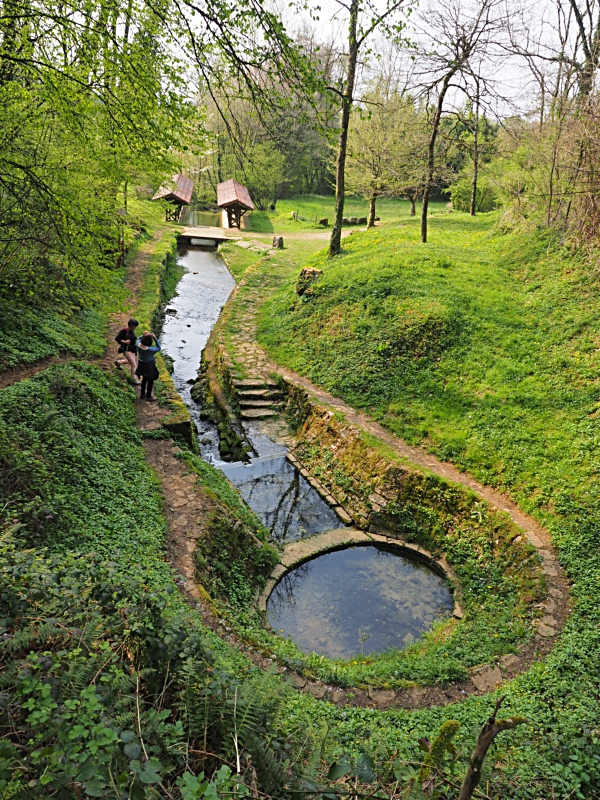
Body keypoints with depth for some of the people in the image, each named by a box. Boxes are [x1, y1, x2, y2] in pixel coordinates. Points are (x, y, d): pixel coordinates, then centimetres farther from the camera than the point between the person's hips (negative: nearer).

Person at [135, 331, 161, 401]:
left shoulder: (139, 345, -20)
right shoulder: (149, 349, -35)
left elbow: (139, 338, 3)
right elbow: (158, 348, -18)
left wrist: (144, 335, -17)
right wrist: (155, 338, -24)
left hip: (141, 364, 6)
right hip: (149, 365, -6)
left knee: (144, 379, 28)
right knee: (150, 380, 18)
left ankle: (142, 394, 43)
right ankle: (148, 396, 32)